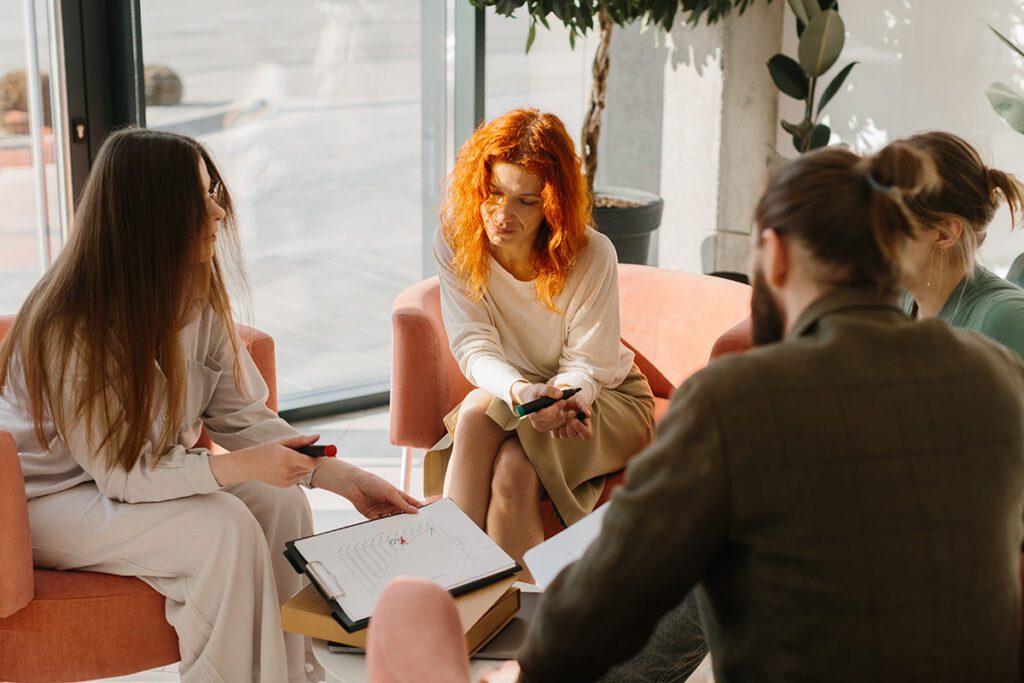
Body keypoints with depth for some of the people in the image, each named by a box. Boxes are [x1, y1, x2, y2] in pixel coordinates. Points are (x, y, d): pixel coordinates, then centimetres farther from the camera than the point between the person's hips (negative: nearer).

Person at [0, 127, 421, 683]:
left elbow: (241, 416, -2)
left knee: (280, 500, -15)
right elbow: (120, 471, -25)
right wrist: (240, 466, -32)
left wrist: (348, 480, -10)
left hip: (154, 472, 7)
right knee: (225, 528, -26)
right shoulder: (72, 329, -28)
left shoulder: (197, 299, -5)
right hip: (51, 500, -7)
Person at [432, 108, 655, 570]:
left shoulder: (592, 256, -22)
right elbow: (472, 344, -20)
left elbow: (585, 365, -16)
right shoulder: (455, 239, -15)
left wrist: (558, 399, -41)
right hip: (509, 397, 3)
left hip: (605, 399, -2)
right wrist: (518, 389, -42)